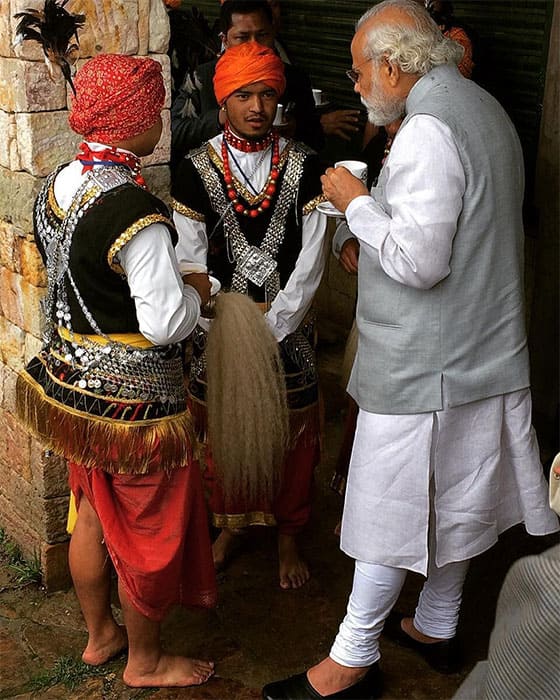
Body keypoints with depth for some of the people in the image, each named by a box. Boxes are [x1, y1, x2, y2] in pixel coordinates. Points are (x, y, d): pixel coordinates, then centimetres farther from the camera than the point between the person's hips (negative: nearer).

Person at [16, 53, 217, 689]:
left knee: (93, 516, 23)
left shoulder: (57, 186, 1)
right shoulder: (134, 210, -27)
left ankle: (99, 635, 43)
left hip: (73, 382, 8)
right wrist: (194, 292, -5)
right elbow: (165, 322, -26)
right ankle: (145, 661, 31)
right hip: (132, 399, -8)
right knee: (149, 531, 11)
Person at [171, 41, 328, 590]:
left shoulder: (303, 166, -5)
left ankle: (288, 537, 27)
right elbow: (191, 262, -4)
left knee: (291, 437, 7)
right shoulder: (195, 170, -5)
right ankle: (231, 523, 35)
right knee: (222, 431, 11)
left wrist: (270, 328, -11)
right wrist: (232, 330, -10)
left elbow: (311, 261, -6)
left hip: (288, 328, 0)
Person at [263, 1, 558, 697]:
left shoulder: (428, 129, -21)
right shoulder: (482, 107, 12)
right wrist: (368, 233, 10)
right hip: (482, 350, 10)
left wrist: (358, 204, -12)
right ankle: (436, 627, 37)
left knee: (392, 505, 2)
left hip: (421, 365, -10)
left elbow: (419, 261, -27)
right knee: (452, 499, 20)